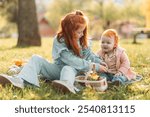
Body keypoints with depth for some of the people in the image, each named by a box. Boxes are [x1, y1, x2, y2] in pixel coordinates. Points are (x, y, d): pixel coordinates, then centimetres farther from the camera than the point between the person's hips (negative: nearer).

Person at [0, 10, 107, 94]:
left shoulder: (81, 40, -4)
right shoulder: (59, 41, -19)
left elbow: (89, 54, 5)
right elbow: (71, 60, -28)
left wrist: (100, 62, -16)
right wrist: (95, 66, -30)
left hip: (74, 70, 0)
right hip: (57, 69, 0)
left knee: (69, 68, -38)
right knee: (36, 59, -17)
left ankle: (67, 84, -75)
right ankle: (20, 80, -40)